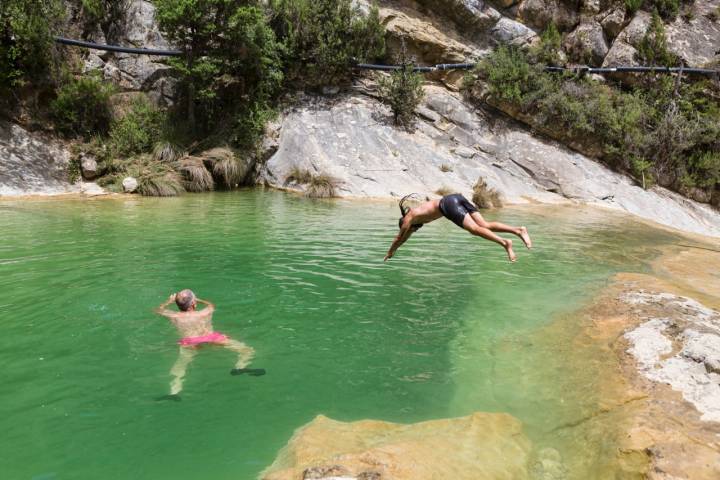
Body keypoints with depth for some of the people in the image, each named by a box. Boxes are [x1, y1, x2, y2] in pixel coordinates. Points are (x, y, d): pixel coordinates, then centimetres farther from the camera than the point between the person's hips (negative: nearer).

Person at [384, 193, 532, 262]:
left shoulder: (408, 218, 15)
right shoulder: (417, 211, 36)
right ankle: (518, 230, -19)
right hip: (457, 198, 7)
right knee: (485, 225, -4)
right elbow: (406, 237, 48)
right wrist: (394, 250, 57)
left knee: (475, 229, -19)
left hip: (448, 204, -7)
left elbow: (399, 238, 23)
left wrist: (389, 253, 37)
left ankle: (504, 242, -38)